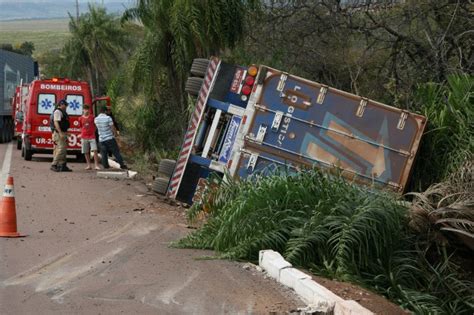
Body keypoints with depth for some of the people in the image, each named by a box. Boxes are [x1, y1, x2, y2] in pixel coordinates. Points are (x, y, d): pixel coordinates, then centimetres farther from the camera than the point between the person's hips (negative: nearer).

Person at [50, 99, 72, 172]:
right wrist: (60, 133, -26)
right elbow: (56, 122, -20)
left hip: (62, 133, 11)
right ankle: (54, 165, -14)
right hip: (59, 133, -11)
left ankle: (63, 166, 13)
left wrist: (66, 133, 25)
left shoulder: (62, 112, 20)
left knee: (64, 150, 10)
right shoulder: (57, 111, -11)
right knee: (61, 149, -15)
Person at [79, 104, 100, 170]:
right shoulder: (81, 118, 5)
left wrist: (93, 132, 7)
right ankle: (89, 165, 11)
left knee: (95, 150, -11)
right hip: (84, 137, 1)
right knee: (86, 152, 3)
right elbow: (80, 127, 17)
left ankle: (96, 165, -11)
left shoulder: (92, 117, 4)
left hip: (92, 136, -1)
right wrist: (82, 133, 8)